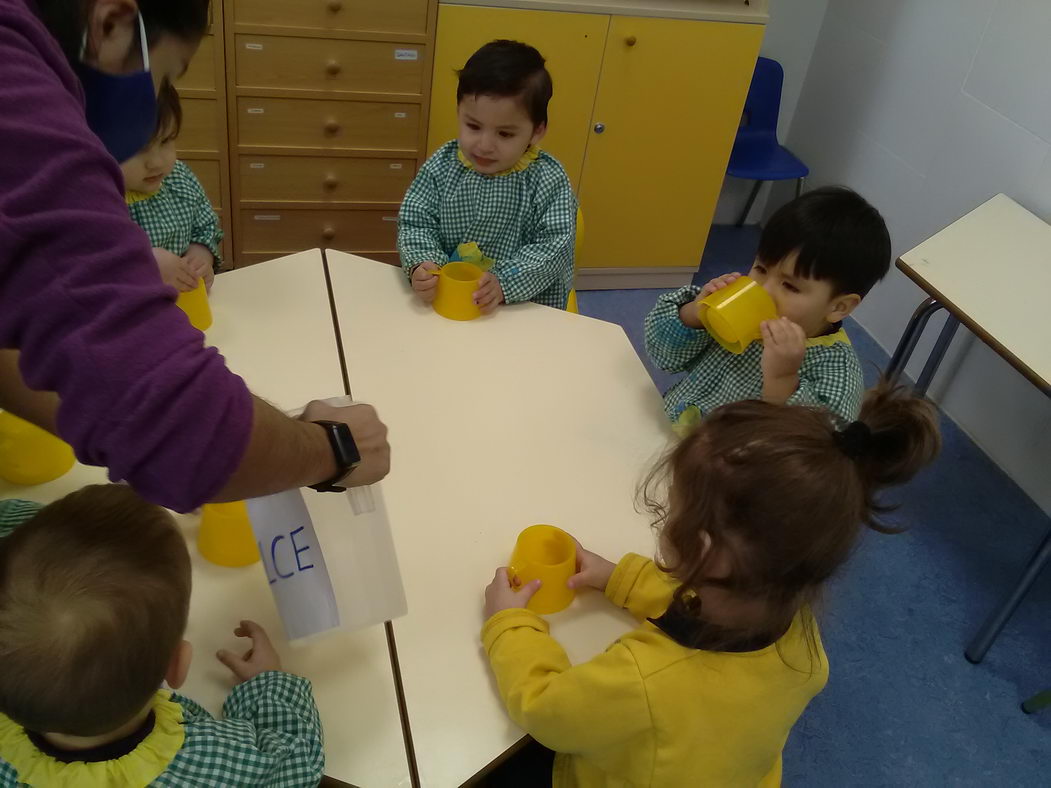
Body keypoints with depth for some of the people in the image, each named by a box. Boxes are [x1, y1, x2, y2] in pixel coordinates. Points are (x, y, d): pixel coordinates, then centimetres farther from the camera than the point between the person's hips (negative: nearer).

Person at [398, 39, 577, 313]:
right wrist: (422, 265, -20)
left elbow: (554, 248, -12)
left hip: (525, 303, -1)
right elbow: (415, 223, 1)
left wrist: (504, 283, -26)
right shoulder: (442, 166, -1)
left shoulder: (549, 181, -8)